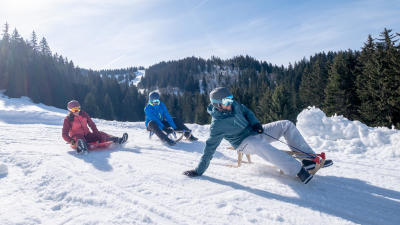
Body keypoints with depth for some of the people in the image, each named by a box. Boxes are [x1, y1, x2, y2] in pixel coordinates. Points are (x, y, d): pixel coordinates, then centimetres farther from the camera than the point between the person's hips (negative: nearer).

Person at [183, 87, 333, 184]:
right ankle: (298, 170, -45)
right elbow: (210, 149, -18)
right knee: (259, 145, -42)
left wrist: (256, 123, -4)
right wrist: (199, 170, -20)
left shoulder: (234, 105, -2)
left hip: (255, 132, 8)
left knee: (287, 125, -5)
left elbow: (247, 112, 16)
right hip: (244, 143, -7)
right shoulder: (217, 125, -20)